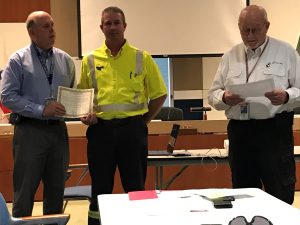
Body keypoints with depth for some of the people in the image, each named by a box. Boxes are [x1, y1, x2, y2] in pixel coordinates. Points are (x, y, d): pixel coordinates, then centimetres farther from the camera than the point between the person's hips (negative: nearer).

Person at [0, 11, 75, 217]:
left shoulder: (65, 60, 10)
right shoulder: (18, 60, -3)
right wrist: (41, 110, -17)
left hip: (58, 129, 4)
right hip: (30, 130, -4)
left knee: (57, 188, 11)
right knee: (25, 189, 1)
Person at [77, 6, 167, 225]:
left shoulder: (142, 58, 3)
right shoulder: (90, 61, 7)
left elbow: (159, 94, 8)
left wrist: (143, 122, 5)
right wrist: (84, 115, -4)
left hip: (132, 128, -1)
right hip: (100, 129, 1)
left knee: (135, 186, 5)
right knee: (100, 187, 9)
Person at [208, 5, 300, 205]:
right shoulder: (230, 56, 12)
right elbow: (213, 94, 11)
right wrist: (224, 98, -11)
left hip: (274, 130, -3)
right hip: (239, 132, 4)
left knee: (280, 195, -2)